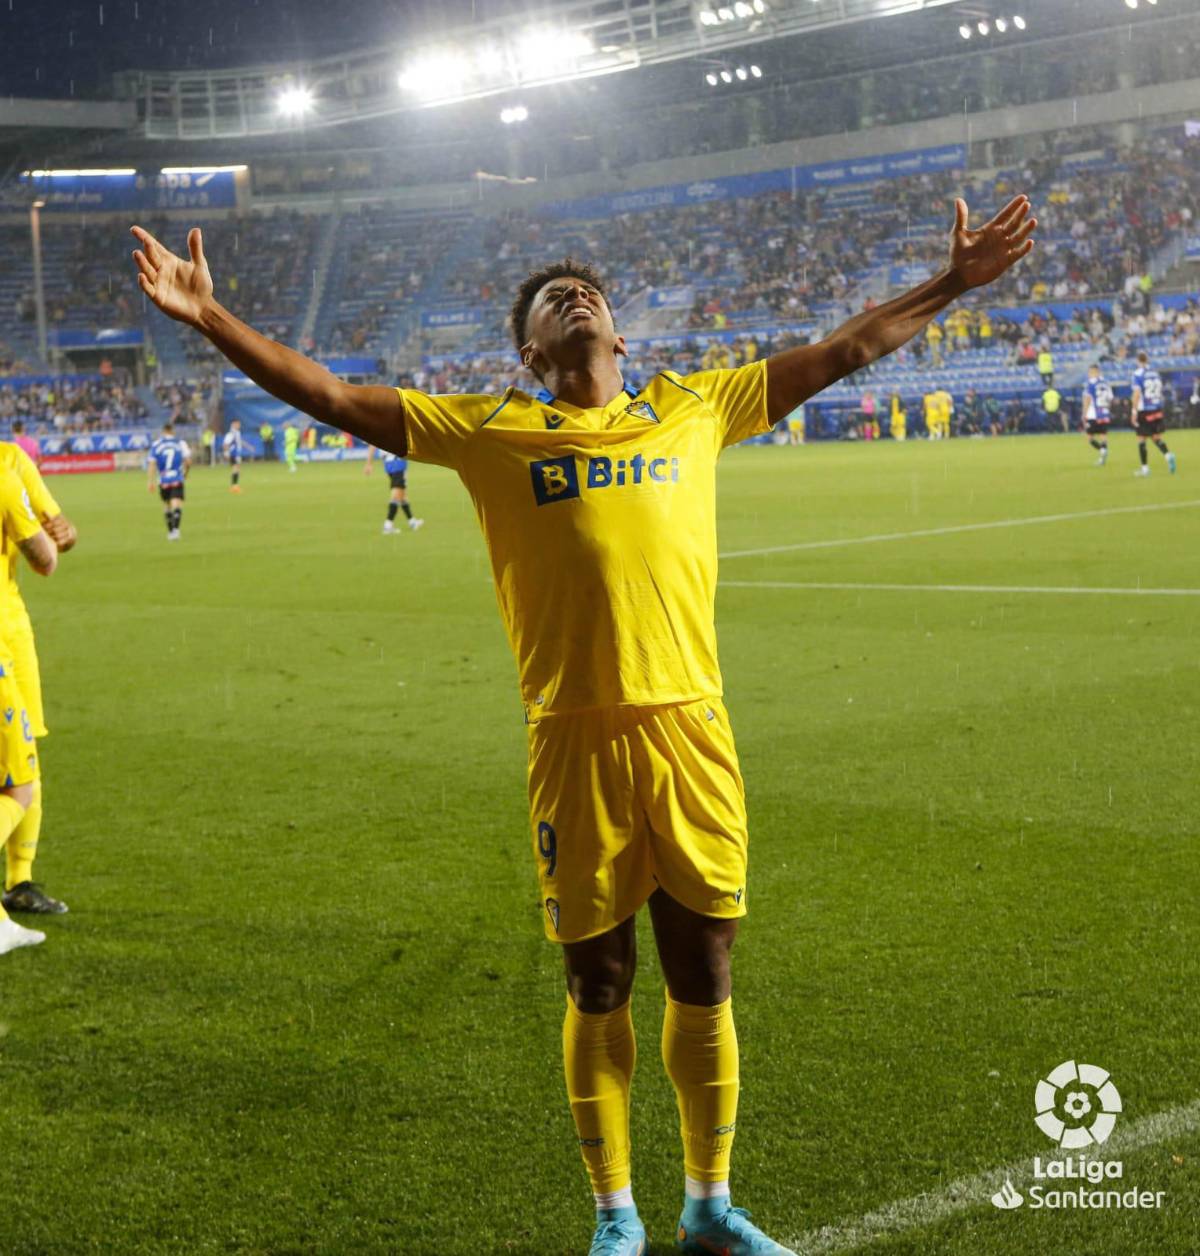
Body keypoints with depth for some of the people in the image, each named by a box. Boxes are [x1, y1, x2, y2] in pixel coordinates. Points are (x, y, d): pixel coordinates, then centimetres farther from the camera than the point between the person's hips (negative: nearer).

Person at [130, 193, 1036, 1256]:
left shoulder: (694, 408, 13)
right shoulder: (492, 431, 7)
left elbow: (845, 351, 20)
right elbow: (331, 395, 6)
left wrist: (955, 283, 21)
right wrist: (210, 318, 1)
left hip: (690, 729, 2)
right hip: (577, 740, -1)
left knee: (705, 977, 9)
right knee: (598, 986, 8)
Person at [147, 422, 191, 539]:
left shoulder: (156, 445, 6)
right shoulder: (181, 443, 3)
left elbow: (151, 463, -2)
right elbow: (188, 460, -3)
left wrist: (150, 481, -3)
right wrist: (185, 473, 16)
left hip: (163, 481, 2)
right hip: (177, 480, -2)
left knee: (168, 507, 19)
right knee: (177, 506, -11)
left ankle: (170, 532, 27)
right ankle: (175, 529, -32)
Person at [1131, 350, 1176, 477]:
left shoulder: (1138, 373, -10)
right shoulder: (1155, 372, 8)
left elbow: (1137, 393, -17)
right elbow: (1160, 392, 13)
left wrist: (1134, 411, -15)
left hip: (1143, 411, -5)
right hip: (1157, 410, 5)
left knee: (1141, 439, 4)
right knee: (1157, 437, 13)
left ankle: (1145, 468, 6)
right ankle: (1168, 455, -12)